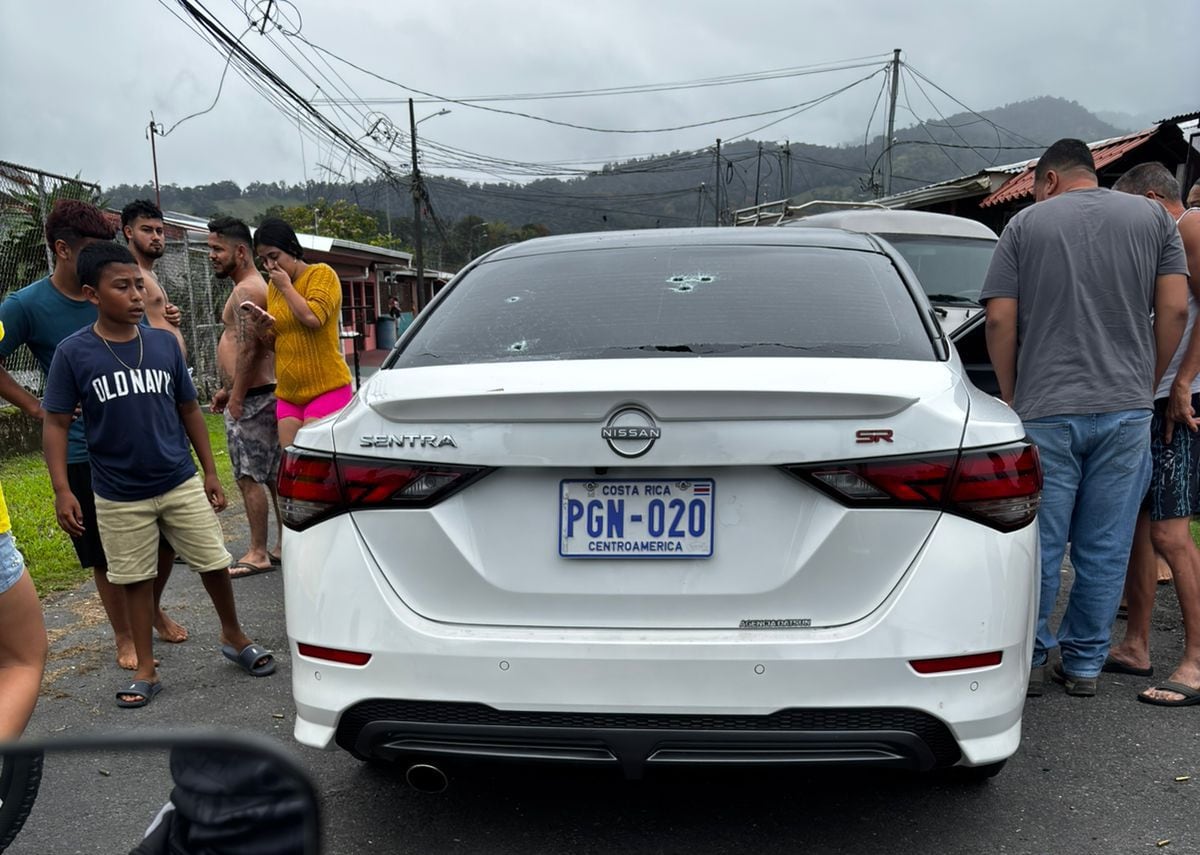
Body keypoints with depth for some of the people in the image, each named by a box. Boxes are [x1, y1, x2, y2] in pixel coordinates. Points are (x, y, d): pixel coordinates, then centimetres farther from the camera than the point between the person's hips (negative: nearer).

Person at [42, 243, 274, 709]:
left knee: (214, 563, 7)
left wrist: (210, 472, 7)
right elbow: (55, 424, -5)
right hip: (119, 495, -1)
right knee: (135, 579, 11)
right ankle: (146, 670, 27)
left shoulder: (164, 343, -1)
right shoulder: (73, 352, -8)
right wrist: (62, 490, -13)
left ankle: (234, 638, 31)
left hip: (181, 483, 2)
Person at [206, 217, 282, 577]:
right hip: (260, 394, 11)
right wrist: (228, 388, 22)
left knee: (249, 478, -5)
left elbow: (248, 349, -22)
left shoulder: (246, 290, -14)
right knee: (273, 476, 13)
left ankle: (258, 554, 2)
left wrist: (236, 398, -19)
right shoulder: (252, 287, 19)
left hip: (251, 399, -11)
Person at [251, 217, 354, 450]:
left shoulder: (322, 274, -2)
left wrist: (286, 286, -7)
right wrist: (263, 331, 2)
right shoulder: (273, 287, 16)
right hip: (288, 394, 7)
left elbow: (313, 317, -20)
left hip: (326, 389, -7)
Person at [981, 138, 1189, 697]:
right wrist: (1147, 385, 13)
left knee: (1039, 545, 7)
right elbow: (1173, 310, 3)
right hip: (1126, 409, 2)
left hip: (1045, 411, -2)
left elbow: (1000, 321, -2)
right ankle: (1083, 665, 19)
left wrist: (1011, 396, 7)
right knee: (1105, 548, 9)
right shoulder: (1153, 217, 10)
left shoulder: (1026, 223, 4)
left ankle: (1029, 661, 16)